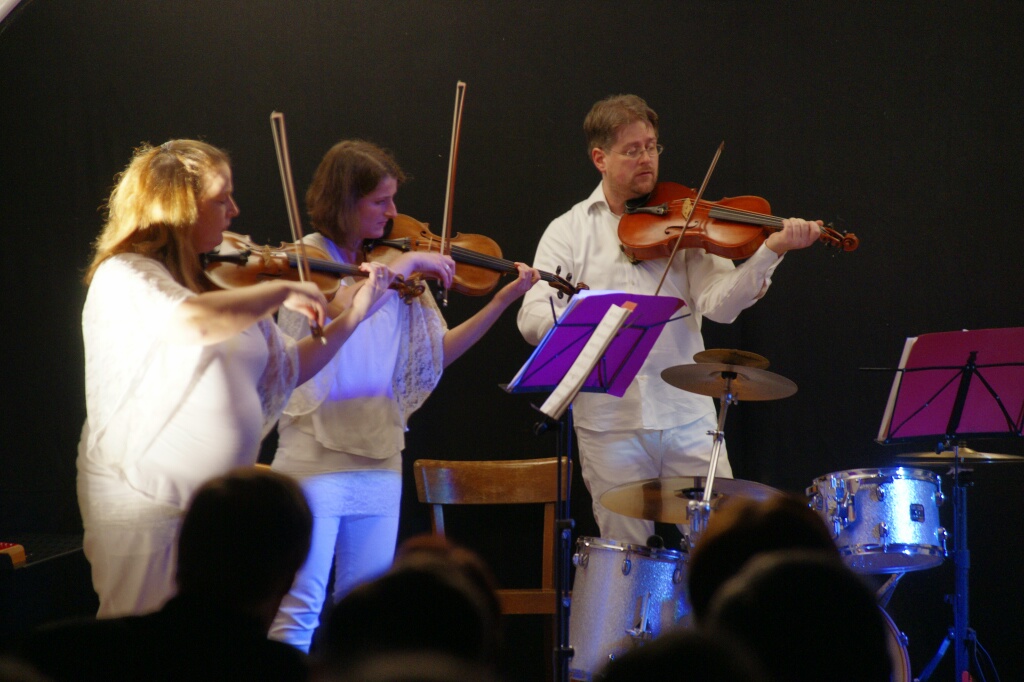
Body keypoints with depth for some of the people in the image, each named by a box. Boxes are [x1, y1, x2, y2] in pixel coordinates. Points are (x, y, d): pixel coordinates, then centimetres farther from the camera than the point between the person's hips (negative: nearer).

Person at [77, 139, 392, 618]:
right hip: (145, 503, -7)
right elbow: (191, 320, -31)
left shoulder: (219, 284, 14)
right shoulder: (123, 277, -9)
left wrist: (355, 312, 11)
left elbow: (286, 371, 21)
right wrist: (281, 292, -18)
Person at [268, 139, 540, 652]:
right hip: (317, 456, -5)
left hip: (379, 458, 6)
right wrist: (405, 264, -23)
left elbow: (438, 353, 8)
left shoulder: (391, 266, 9)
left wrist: (503, 301, 1)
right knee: (298, 612, -6)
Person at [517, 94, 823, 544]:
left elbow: (719, 303, -8)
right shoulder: (568, 232, 6)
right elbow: (533, 319, -6)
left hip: (687, 418, 1)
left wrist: (770, 252, -23)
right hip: (609, 422, 0)